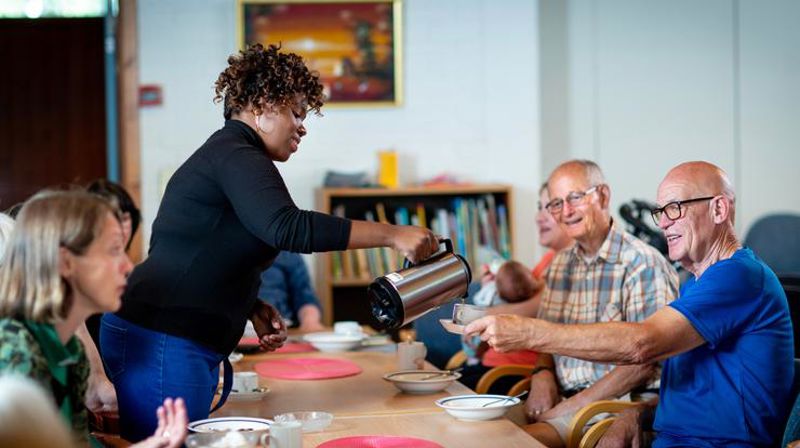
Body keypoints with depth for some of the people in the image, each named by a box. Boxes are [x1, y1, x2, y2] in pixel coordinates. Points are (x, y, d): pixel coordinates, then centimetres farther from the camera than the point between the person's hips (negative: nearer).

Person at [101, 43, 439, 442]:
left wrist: (252, 307, 11)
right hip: (164, 343, -10)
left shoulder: (220, 153, 22)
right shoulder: (236, 155, -11)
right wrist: (391, 235, -26)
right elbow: (288, 228, -28)